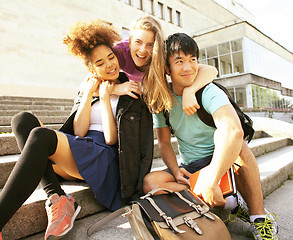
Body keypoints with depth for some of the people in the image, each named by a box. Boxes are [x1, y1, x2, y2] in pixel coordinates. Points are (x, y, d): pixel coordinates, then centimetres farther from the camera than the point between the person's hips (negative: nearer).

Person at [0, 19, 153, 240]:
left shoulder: (130, 92, 5)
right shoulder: (86, 89, 19)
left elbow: (111, 139, -5)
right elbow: (79, 133, 4)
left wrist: (105, 98, -3)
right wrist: (89, 94, 2)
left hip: (106, 159, -6)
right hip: (76, 155, 6)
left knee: (41, 136, -30)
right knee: (23, 120, -13)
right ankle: (58, 198, -26)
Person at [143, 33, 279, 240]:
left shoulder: (208, 92, -19)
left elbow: (234, 130, -39)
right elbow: (164, 142, 2)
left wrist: (210, 182, -41)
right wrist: (176, 171, -16)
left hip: (221, 160, -3)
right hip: (190, 169, 4)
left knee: (229, 136, -36)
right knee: (150, 182, -23)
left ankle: (259, 215, -17)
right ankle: (232, 204, -16)